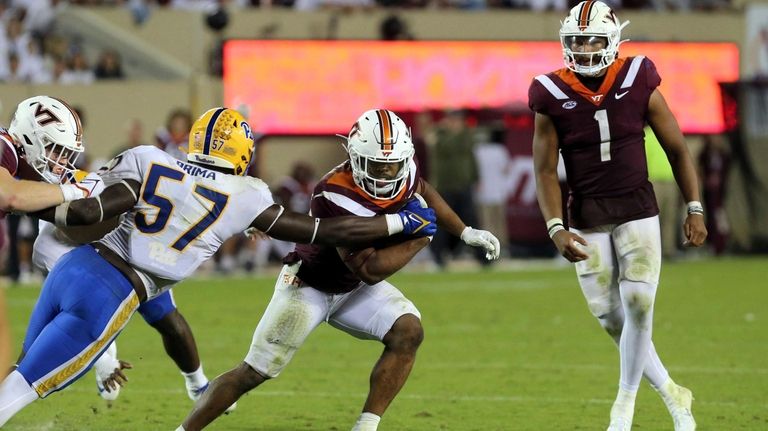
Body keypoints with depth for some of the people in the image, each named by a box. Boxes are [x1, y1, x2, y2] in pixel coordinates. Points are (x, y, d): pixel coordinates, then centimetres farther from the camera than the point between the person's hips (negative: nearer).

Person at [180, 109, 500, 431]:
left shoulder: (404, 172, -16)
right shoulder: (337, 197, -38)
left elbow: (423, 193, 12)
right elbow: (370, 271, -36)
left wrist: (465, 232, 10)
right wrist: (418, 238, -28)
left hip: (353, 288, 7)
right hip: (310, 284, -6)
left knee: (408, 333, -16)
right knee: (254, 373, -8)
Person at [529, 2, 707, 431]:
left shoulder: (639, 85, -6)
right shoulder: (552, 97, -6)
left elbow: (677, 150, 3)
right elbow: (546, 171, -3)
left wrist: (695, 209, 1)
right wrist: (556, 228, -14)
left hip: (637, 213, -1)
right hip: (586, 222, 1)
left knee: (638, 306, -14)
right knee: (611, 318, 1)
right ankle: (671, 393, 18)